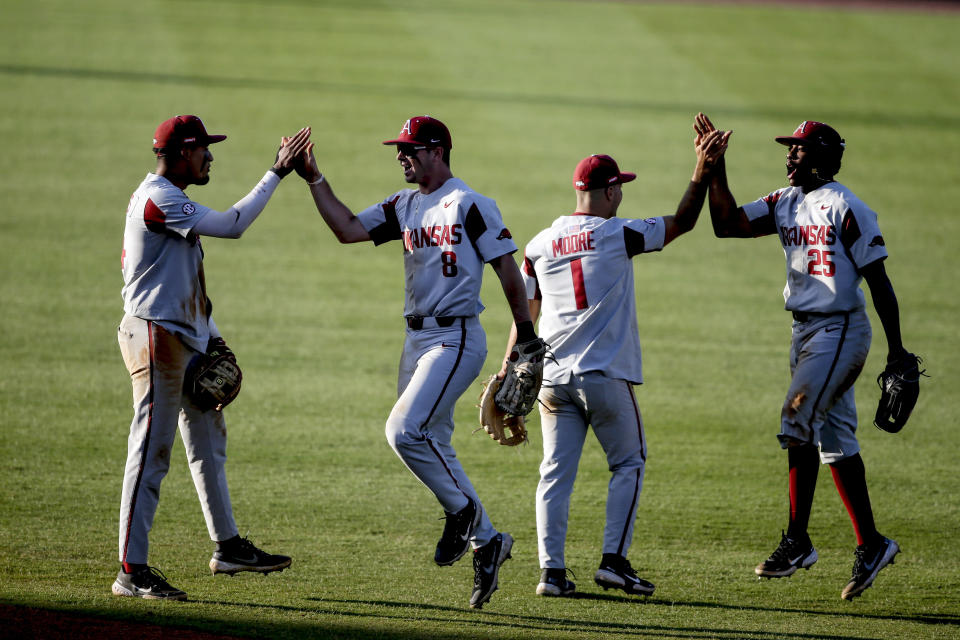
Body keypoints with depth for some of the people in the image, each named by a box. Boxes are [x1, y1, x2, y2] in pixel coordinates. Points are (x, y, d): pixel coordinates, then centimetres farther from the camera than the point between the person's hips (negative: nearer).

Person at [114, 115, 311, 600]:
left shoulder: (171, 201, 18)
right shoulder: (157, 199, -16)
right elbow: (231, 225, -22)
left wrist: (211, 335, 14)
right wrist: (277, 173, -18)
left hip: (187, 340, 11)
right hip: (156, 336, -11)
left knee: (209, 442, 18)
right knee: (151, 450, -10)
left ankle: (228, 547, 27)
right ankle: (132, 572, -10)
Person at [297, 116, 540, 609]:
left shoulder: (469, 205, -8)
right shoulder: (404, 207, 14)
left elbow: (506, 267, -8)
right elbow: (348, 230, 8)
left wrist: (527, 337, -9)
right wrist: (314, 180, 0)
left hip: (456, 338, -8)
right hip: (417, 339, 8)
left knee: (405, 430, -21)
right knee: (431, 444, 8)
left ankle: (462, 510, -3)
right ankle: (486, 541, 16)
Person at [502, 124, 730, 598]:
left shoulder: (539, 246, 7)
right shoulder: (618, 235, -6)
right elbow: (682, 222, 3)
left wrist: (509, 376, 15)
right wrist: (702, 171, 8)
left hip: (553, 377, 4)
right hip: (606, 376, -4)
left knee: (556, 472, 6)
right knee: (628, 464, 10)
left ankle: (551, 571, 0)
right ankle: (614, 560, 0)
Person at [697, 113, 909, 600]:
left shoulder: (846, 208, -13)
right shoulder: (786, 204, 10)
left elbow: (878, 279, -13)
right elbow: (727, 223, 8)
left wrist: (896, 348, -13)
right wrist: (715, 168, -1)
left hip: (841, 331, -9)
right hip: (805, 333, 9)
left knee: (798, 419, -17)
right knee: (833, 438, 10)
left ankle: (797, 541, -12)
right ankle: (870, 545, 15)